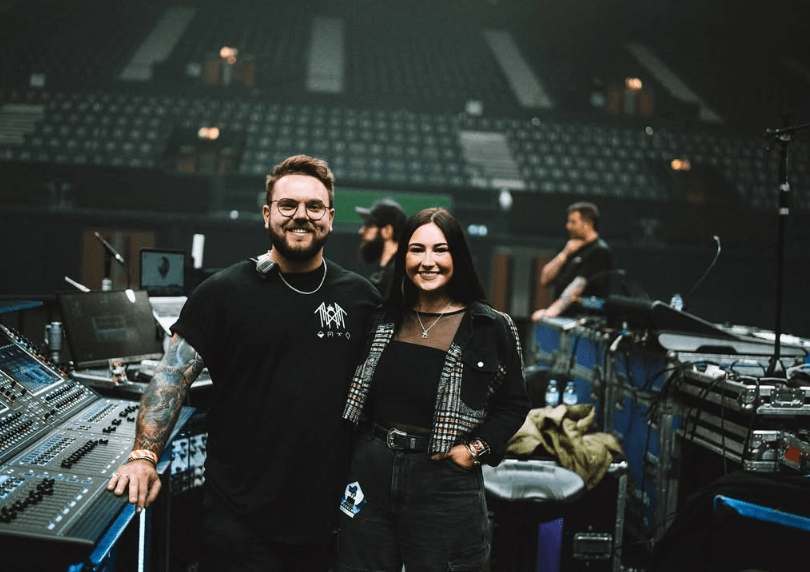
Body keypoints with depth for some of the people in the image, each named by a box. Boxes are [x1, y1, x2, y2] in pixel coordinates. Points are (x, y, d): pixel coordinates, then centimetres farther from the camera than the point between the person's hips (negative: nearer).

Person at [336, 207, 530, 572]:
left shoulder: (492, 329, -5)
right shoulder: (383, 320, 6)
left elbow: (514, 404, 2)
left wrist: (475, 449, -9)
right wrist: (364, 449, 6)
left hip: (445, 486, -3)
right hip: (370, 474, 4)